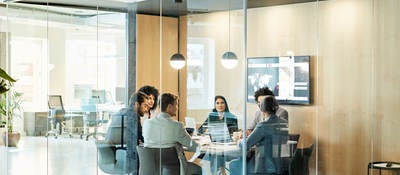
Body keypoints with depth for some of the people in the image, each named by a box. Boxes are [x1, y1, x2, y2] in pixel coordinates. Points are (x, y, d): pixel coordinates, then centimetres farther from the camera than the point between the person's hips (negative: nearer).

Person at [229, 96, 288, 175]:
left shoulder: (263, 125, -19)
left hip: (266, 168, -8)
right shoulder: (284, 123, 3)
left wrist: (240, 142, 7)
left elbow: (246, 144, -15)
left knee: (233, 165, 14)